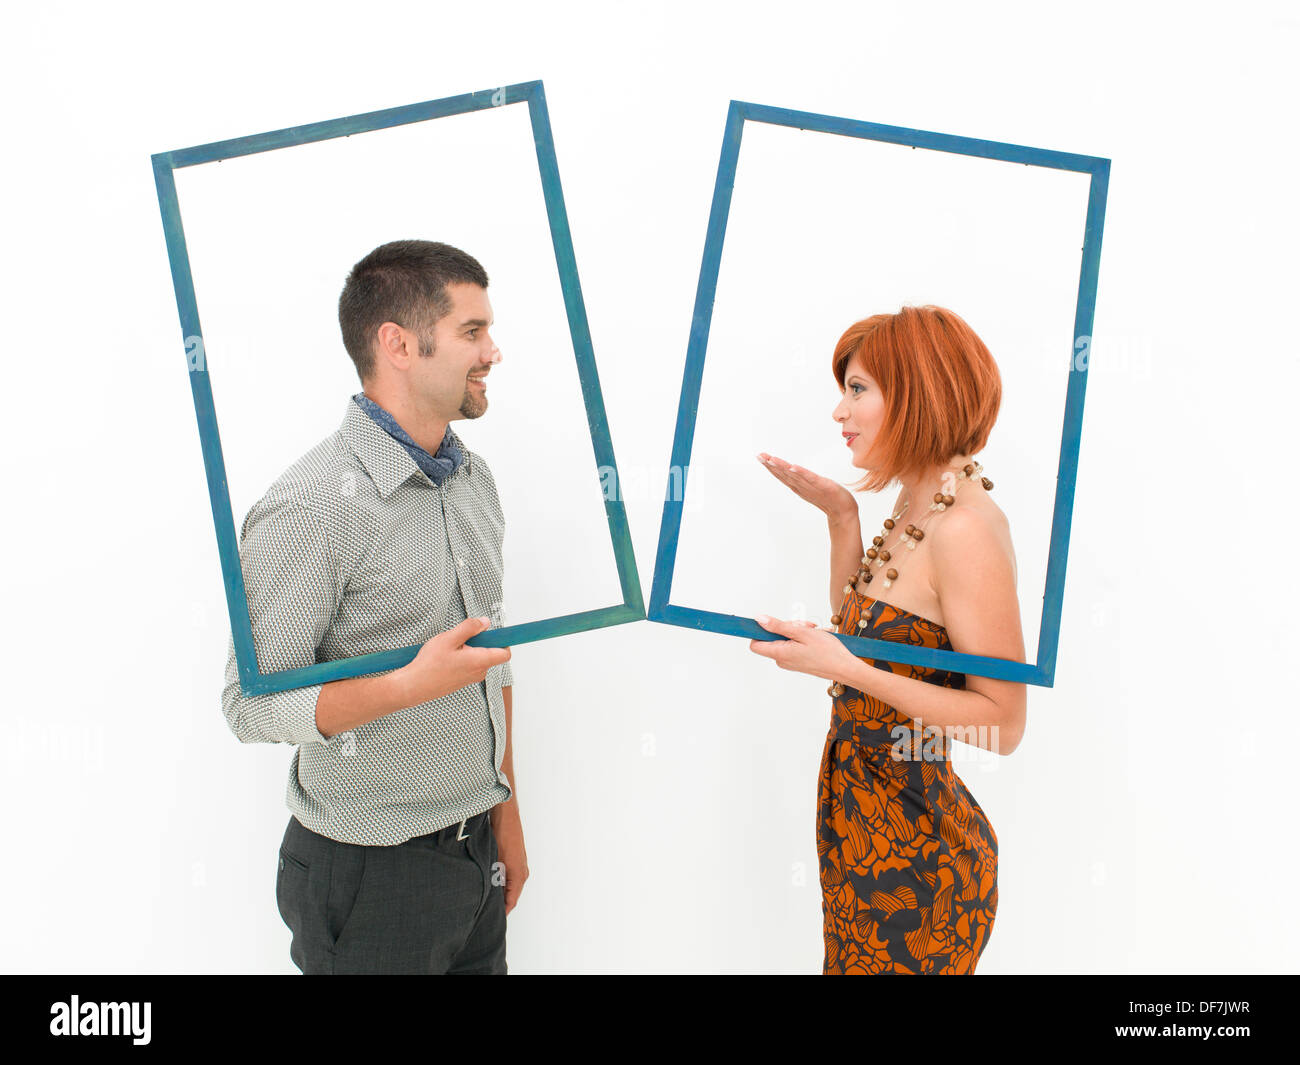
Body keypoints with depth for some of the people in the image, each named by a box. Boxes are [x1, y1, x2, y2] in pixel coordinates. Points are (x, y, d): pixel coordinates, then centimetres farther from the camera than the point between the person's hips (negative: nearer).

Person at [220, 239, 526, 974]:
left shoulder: (474, 478, 5)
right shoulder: (311, 509, -20)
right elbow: (253, 705, -17)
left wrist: (506, 814, 13)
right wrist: (413, 685, -30)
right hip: (371, 874, -6)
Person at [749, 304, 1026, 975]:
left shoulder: (966, 529, -23)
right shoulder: (916, 504, 5)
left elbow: (1003, 722, -22)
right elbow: (855, 625, 13)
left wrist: (848, 670, -28)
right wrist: (841, 517, 4)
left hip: (913, 850, -9)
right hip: (866, 819, 9)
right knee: (853, 961, 23)